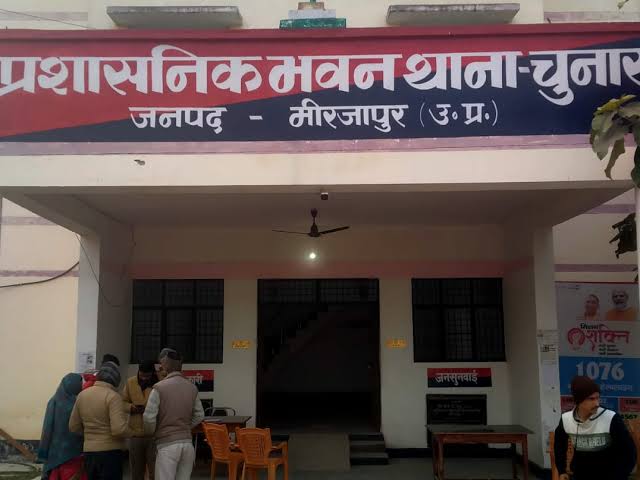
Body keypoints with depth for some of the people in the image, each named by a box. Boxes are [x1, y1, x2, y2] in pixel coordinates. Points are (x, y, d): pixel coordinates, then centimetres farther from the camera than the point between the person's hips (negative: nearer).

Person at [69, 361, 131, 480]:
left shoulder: (82, 395, 5)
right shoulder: (113, 396, -14)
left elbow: (73, 427, 11)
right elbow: (119, 430, -23)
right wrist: (129, 432, -3)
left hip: (88, 452, 6)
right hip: (110, 452, -6)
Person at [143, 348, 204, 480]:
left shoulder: (159, 387, -10)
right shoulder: (192, 387, 5)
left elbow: (149, 417, -10)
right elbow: (199, 415, 11)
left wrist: (152, 433, 8)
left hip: (167, 444, -5)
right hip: (187, 443, 5)